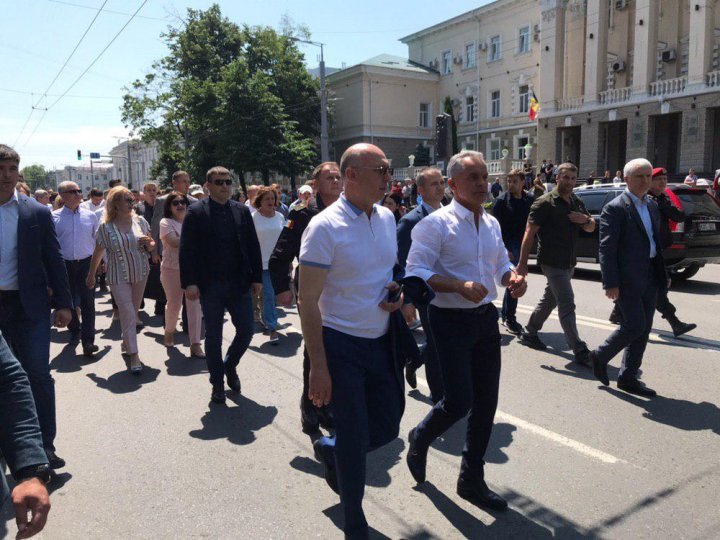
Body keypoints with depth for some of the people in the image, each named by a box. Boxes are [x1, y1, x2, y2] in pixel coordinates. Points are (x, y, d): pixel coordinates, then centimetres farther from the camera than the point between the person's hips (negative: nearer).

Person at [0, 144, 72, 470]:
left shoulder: (37, 213, 1)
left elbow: (54, 260, 3)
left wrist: (63, 303, 0)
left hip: (28, 306, -1)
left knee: (38, 375, 0)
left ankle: (44, 444, 12)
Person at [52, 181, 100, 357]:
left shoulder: (90, 216, 3)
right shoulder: (54, 217, -2)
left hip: (87, 263, 0)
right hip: (65, 265, 0)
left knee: (88, 302, -3)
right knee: (69, 302, 13)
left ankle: (88, 341, -1)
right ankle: (74, 332, 34)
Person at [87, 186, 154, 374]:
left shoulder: (140, 221, -1)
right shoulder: (106, 226, -9)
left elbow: (151, 246, 9)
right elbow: (98, 253, 2)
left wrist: (149, 243, -14)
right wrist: (91, 276, 8)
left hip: (140, 273, 4)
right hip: (118, 276, -3)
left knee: (133, 312, 14)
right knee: (128, 314, -7)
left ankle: (126, 343, 35)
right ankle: (133, 355, -3)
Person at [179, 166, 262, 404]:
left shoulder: (242, 211, 7)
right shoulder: (196, 212, -3)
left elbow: (253, 246, 7)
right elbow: (187, 250, -7)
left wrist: (257, 278, 3)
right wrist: (189, 283, -14)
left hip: (239, 284, 3)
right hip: (210, 286, -3)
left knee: (246, 331, 5)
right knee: (213, 336, 7)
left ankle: (229, 366, 33)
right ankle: (217, 383, 23)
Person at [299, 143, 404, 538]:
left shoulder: (387, 217, 3)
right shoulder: (325, 227, -17)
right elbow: (308, 302, -15)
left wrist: (397, 292, -3)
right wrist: (318, 367, -17)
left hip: (382, 340, 6)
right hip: (342, 346, -6)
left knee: (387, 427, 15)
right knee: (353, 437, 5)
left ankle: (329, 451, 45)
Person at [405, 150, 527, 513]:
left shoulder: (492, 224, 11)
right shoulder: (437, 223, -13)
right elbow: (416, 272, -19)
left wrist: (513, 278, -1)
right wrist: (461, 286, -29)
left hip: (485, 319, 7)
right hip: (451, 321, -7)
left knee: (486, 403, 11)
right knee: (458, 402, -6)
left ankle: (472, 479, 29)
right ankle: (420, 438, 29)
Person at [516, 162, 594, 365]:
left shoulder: (577, 202, 12)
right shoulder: (545, 203, -11)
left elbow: (591, 228, 20)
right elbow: (529, 233, -14)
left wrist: (586, 220, -5)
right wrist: (522, 263, -18)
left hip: (569, 263, 8)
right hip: (552, 262, -8)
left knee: (550, 300, 17)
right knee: (567, 304, -9)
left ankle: (529, 333, 33)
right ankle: (579, 350, -6)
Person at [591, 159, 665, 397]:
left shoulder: (652, 206, 14)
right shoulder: (615, 208, -10)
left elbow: (656, 242, 20)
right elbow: (607, 249, -14)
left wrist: (662, 274, 14)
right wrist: (610, 283, -18)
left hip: (650, 277, 8)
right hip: (628, 277, -8)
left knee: (643, 329, 9)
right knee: (635, 325, -9)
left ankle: (628, 377, 19)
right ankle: (600, 356, 15)